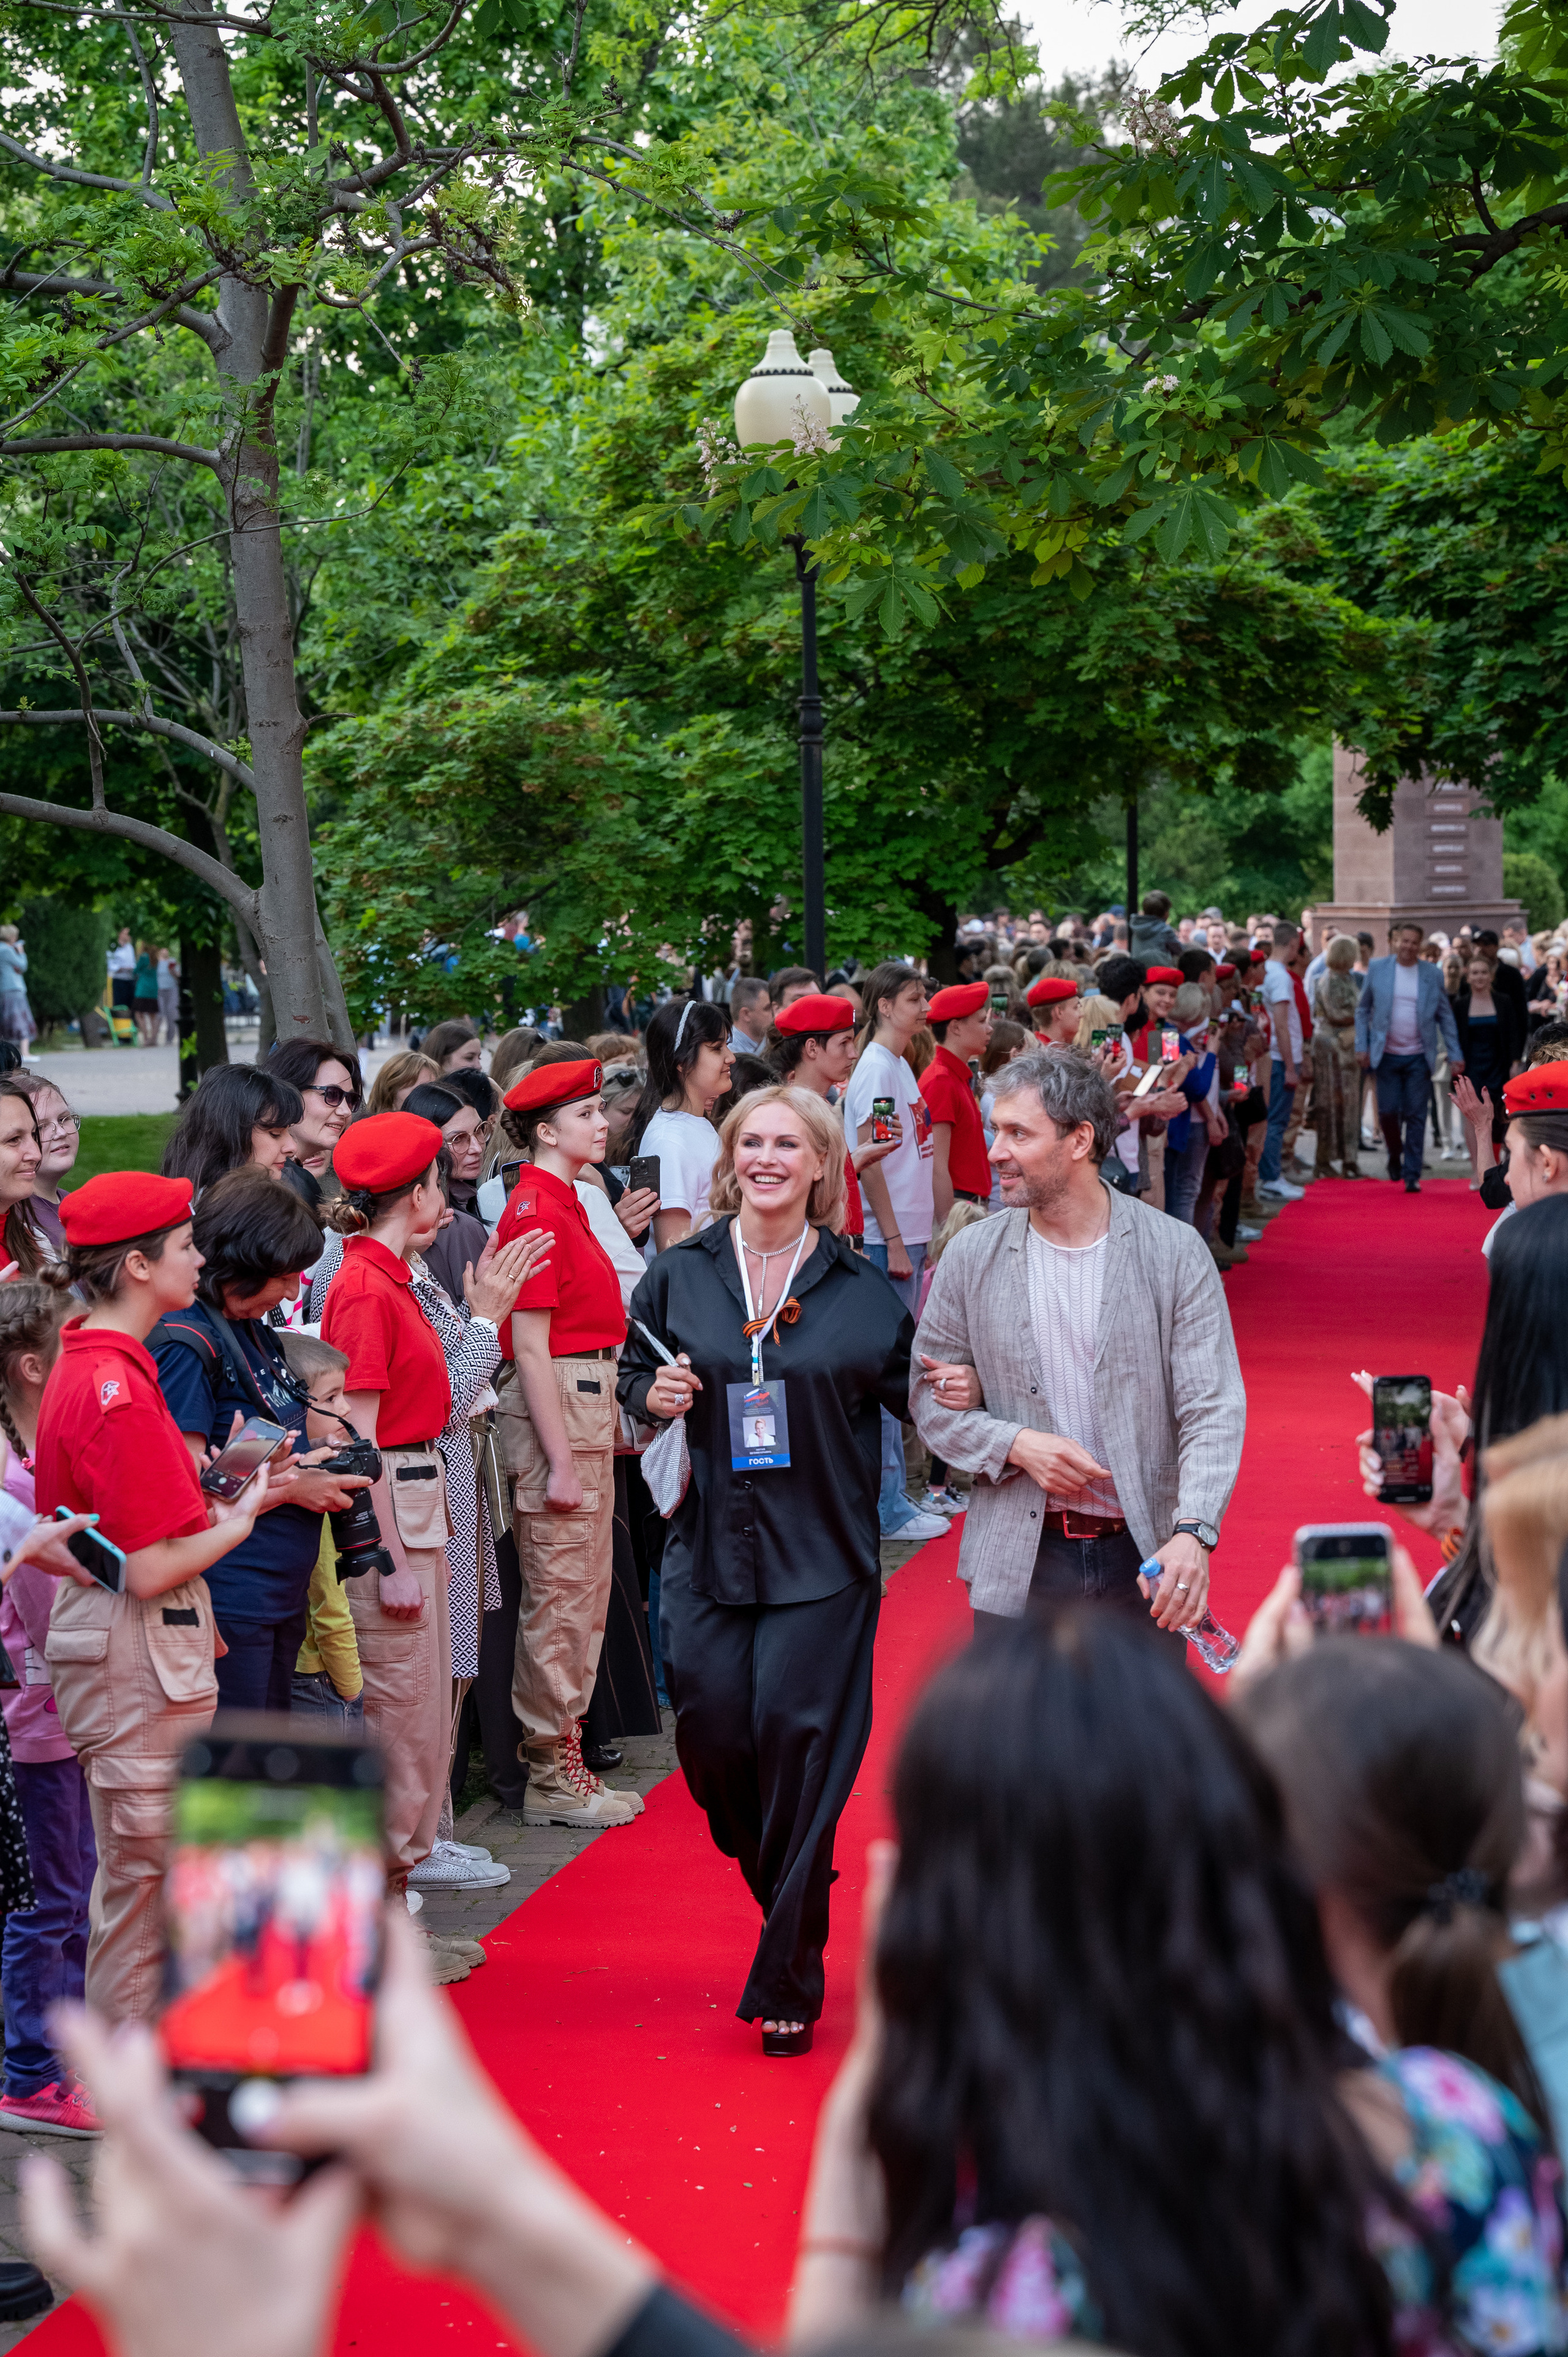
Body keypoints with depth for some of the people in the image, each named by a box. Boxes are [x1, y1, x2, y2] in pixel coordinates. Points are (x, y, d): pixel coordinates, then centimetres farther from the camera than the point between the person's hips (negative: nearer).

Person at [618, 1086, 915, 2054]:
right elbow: (631, 1375, 16)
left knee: (801, 1747, -4)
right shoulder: (681, 1275, 6)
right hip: (709, 1548, 2)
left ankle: (789, 1983, 8)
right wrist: (653, 1395, -5)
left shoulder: (860, 1287, 1)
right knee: (714, 1740, 1)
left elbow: (912, 1387, 8)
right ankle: (782, 1892, 34)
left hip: (822, 1558, -2)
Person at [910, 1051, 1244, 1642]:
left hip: (1144, 1560, -1)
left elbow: (1212, 1409, -9)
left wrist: (1193, 1533, -24)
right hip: (1021, 1564, 1)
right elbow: (930, 1398, 7)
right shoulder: (971, 1256, 2)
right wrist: (1016, 1445, -12)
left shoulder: (1175, 1251, -5)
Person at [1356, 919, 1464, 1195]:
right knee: (1388, 1111, -3)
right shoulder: (1377, 969, 3)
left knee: (1416, 1116, -2)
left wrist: (1454, 1055, 2)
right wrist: (1362, 1046, 0)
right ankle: (1395, 1156, 25)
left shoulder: (1432, 975, 3)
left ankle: (1412, 1175, 4)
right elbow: (1363, 1009, 9)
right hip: (1387, 1055, 0)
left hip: (1419, 1057, 0)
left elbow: (1445, 1016, 8)